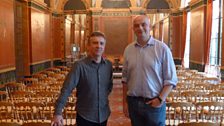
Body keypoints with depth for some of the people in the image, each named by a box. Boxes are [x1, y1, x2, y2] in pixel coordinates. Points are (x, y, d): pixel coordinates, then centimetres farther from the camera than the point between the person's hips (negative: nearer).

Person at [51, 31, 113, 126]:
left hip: (103, 115, 5)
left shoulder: (108, 65, -2)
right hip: (85, 117, -4)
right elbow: (66, 89, -19)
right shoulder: (79, 66, -15)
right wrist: (57, 113, -23)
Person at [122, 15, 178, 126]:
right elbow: (125, 79, 8)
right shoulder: (128, 49, 4)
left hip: (154, 103, -3)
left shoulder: (162, 48, -7)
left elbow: (171, 79, -5)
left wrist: (161, 99, -13)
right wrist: (125, 102, 7)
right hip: (133, 102, 3)